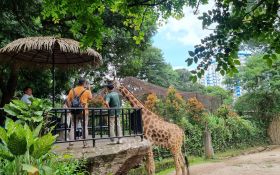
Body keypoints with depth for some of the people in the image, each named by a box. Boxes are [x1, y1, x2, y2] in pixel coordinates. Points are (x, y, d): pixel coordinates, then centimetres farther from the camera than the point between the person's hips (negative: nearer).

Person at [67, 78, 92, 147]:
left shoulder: (72, 90, 3)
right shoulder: (86, 91, -5)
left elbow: (68, 100, 1)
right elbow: (90, 98, 12)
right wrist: (89, 89, 17)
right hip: (84, 111, -2)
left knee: (73, 127, 8)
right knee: (85, 127, 7)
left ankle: (71, 143, 5)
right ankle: (85, 143, 8)